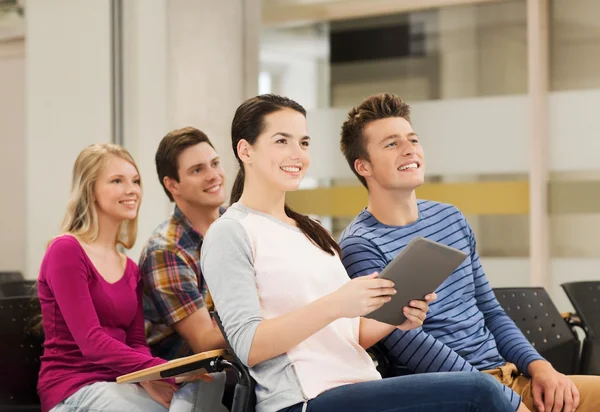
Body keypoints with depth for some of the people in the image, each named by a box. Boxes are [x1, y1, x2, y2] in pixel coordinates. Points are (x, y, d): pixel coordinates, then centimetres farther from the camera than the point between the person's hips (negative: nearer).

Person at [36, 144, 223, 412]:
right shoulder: (65, 250, -7)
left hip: (119, 384, 7)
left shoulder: (131, 269, 17)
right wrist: (164, 370, -25)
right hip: (75, 389, -7)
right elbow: (91, 342, -17)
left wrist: (147, 376, -16)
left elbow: (137, 342, 8)